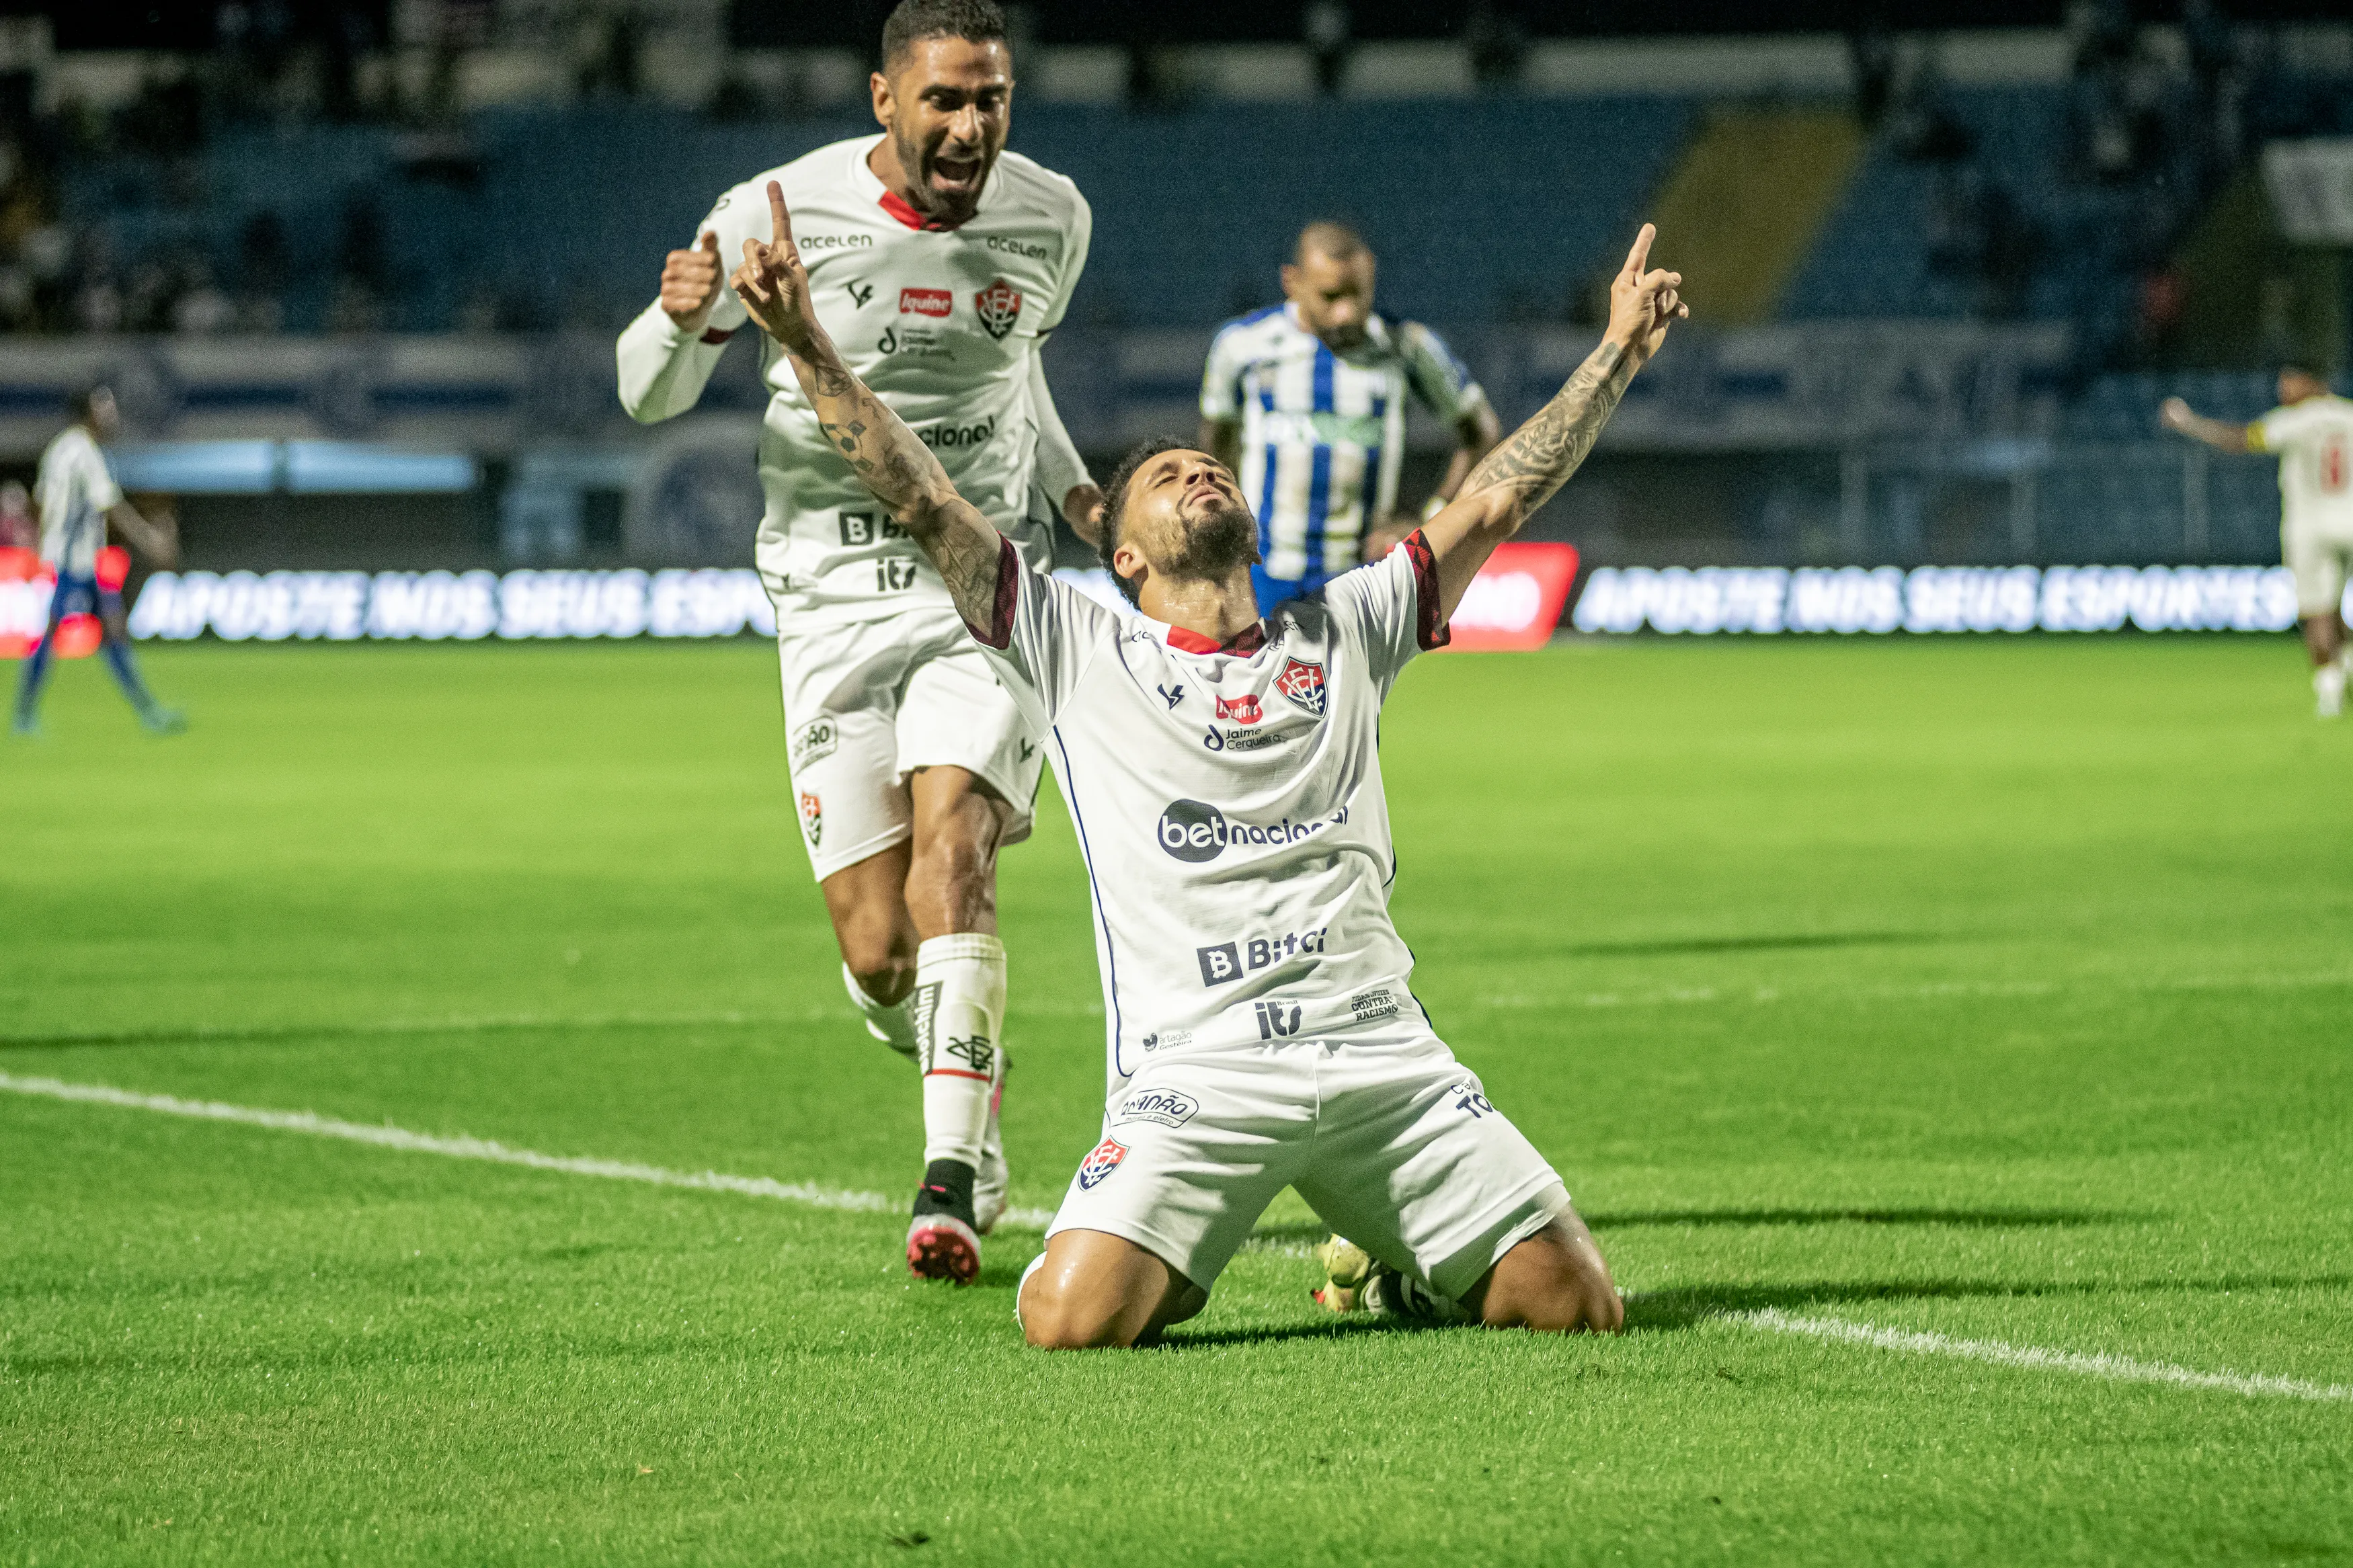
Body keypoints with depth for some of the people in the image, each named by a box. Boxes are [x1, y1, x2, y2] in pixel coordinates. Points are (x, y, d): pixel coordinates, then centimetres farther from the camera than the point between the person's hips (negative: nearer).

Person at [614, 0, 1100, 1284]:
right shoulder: (780, 213, -9)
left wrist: (1069, 486, 10)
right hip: (834, 595, -1)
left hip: (985, 585, 1)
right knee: (879, 959, -6)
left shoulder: (1051, 221, 2)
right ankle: (972, 1085, 29)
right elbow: (648, 396, 0)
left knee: (950, 836, -26)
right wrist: (682, 320, -21)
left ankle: (951, 1180, -28)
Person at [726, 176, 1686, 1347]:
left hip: (1380, 1054, 3)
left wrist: (1618, 352, 20)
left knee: (1576, 1304, -10)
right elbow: (921, 501, 5)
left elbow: (1493, 503, 22)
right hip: (1197, 1074, -2)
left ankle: (1413, 1268, 24)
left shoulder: (1343, 635, 21)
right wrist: (806, 345, -3)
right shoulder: (1077, 650, 12)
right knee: (1069, 1320, -25)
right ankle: (1173, 1269, 13)